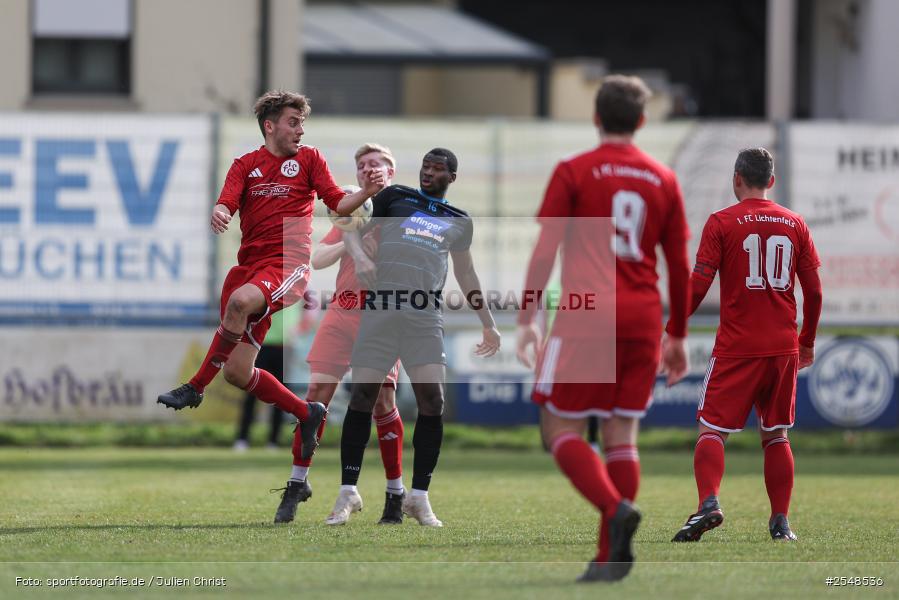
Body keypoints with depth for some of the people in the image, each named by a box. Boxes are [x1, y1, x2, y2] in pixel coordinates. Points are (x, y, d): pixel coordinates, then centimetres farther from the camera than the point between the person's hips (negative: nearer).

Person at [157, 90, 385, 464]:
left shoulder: (308, 158, 9)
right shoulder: (246, 165, 13)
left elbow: (339, 205, 4)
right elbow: (227, 202, -2)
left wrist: (367, 192, -16)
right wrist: (219, 213, -26)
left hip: (288, 265, -4)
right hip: (249, 265, 4)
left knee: (241, 300, -38)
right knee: (237, 372, 1)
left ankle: (195, 388, -28)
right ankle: (306, 413, 21)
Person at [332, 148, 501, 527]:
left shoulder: (459, 222, 20)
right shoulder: (395, 197, 13)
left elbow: (466, 276, 30)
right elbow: (349, 225, 10)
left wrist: (489, 324, 31)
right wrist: (359, 256, -11)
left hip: (425, 317, 2)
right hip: (380, 309, -2)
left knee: (432, 402, -9)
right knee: (361, 397, -6)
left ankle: (419, 497, 1)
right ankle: (348, 493, 2)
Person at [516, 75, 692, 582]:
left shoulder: (573, 173, 0)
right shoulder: (664, 181, 11)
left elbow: (545, 251, -6)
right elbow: (679, 266, 13)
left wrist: (527, 321, -4)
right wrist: (679, 336, 21)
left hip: (586, 317, -4)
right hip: (642, 321, 4)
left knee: (560, 429, 2)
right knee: (621, 435, 6)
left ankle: (616, 508, -22)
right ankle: (612, 556, 0)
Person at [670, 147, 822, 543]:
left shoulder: (722, 223, -4)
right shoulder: (794, 224, 7)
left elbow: (697, 287, -7)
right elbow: (814, 290, 9)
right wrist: (808, 341, 21)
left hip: (736, 347, -4)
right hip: (784, 347, 4)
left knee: (712, 430, -2)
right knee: (776, 436, 13)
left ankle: (709, 503, -24)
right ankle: (780, 522, 9)